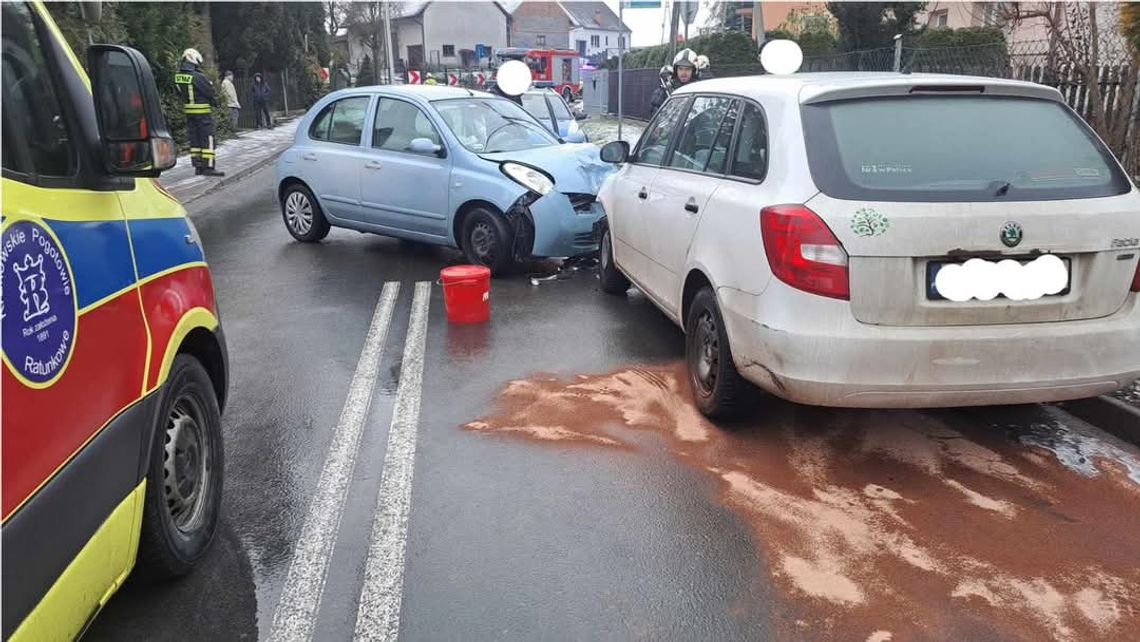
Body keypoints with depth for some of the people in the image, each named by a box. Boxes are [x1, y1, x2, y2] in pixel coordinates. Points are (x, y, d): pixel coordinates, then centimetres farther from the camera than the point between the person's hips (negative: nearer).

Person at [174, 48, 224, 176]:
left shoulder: (178, 76, 3)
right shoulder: (198, 77, -19)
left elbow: (180, 92, 9)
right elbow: (210, 92, -12)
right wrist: (212, 103, 7)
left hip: (188, 111, 7)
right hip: (203, 111, -7)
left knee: (194, 138, 13)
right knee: (207, 138, -2)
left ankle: (197, 166, 16)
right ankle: (208, 167, -5)